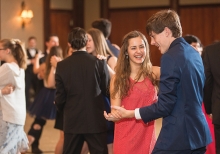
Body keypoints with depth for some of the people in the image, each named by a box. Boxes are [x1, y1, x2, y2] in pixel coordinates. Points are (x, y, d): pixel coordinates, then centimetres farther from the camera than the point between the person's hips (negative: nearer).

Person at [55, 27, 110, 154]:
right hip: (96, 120, -1)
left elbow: (60, 97, -1)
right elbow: (107, 91, 0)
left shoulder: (62, 66, -4)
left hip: (72, 121, 1)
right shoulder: (99, 62, -8)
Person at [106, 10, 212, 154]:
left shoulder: (171, 57, -17)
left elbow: (164, 106, -17)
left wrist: (129, 113, -8)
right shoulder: (194, 53, 11)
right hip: (199, 133, 9)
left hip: (177, 137, -9)